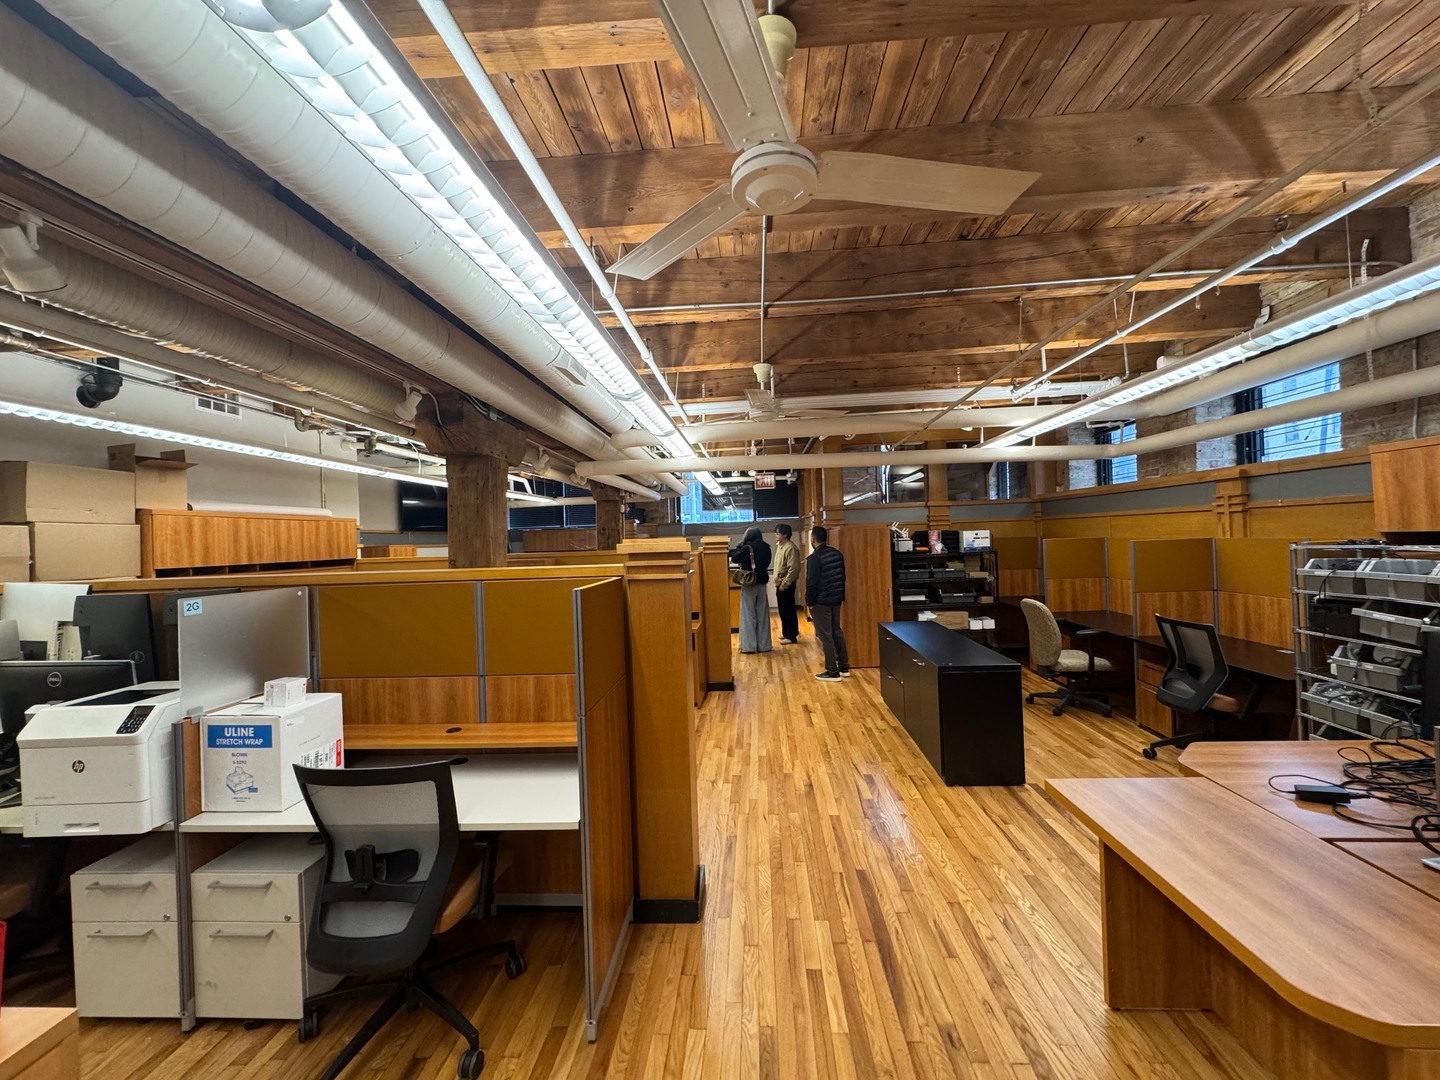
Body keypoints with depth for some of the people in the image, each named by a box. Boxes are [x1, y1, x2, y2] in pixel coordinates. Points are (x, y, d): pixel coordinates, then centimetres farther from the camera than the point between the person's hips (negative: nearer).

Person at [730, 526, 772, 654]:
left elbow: (734, 558, -5)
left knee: (749, 615, 2)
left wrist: (739, 547, 5)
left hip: (749, 584, -5)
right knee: (763, 615, 10)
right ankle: (764, 645, 15)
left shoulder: (747, 548, -15)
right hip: (762, 583, 5)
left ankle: (749, 645, 3)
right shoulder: (766, 548, 1)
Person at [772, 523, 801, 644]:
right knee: (782, 610, 16)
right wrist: (778, 582, 17)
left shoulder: (791, 548, -18)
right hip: (780, 583, 9)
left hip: (786, 585, -9)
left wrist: (784, 584, -21)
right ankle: (786, 633, 27)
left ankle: (791, 636, 6)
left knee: (789, 610, -2)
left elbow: (793, 569, -22)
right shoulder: (779, 545, 12)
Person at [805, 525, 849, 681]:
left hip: (821, 602, -8)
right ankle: (844, 668, 23)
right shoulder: (837, 554, 7)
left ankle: (832, 672, 4)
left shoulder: (814, 557, -17)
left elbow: (811, 582, -17)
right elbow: (842, 577, 13)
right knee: (837, 632, 17)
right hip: (836, 599, 8)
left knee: (825, 636, -1)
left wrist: (809, 601, -6)